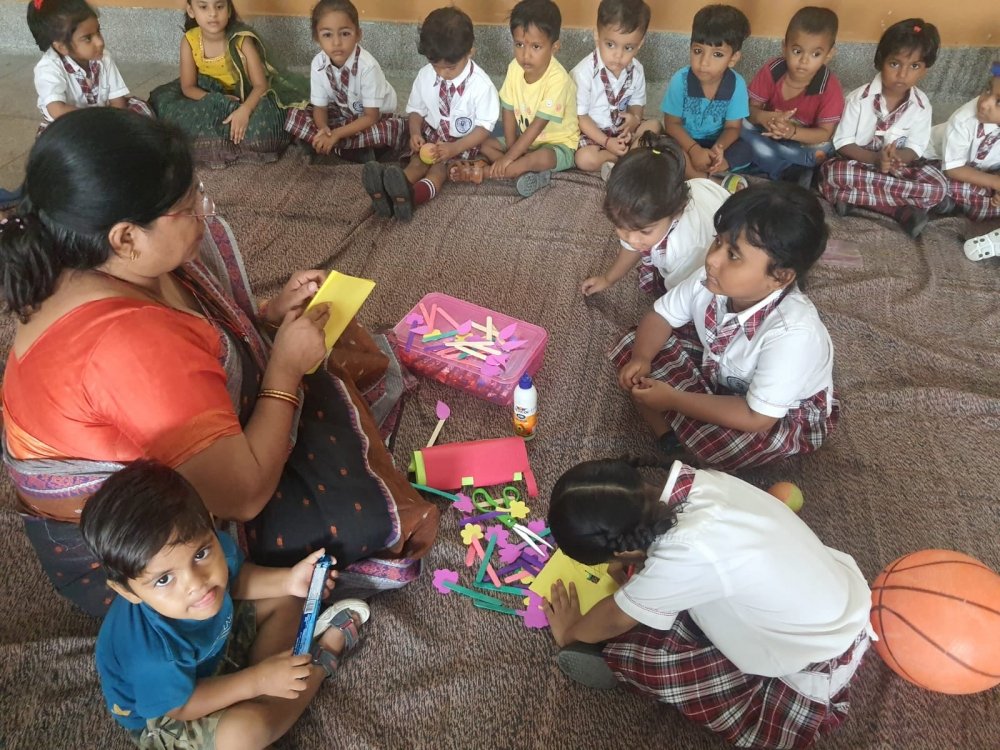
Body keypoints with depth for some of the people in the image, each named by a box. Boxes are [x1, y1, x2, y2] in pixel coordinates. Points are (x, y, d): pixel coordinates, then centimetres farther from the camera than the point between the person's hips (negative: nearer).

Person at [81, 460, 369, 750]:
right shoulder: (152, 650, -43)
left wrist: (288, 580, -15)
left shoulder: (217, 548, -27)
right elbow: (181, 706, -24)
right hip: (163, 716, -6)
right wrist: (258, 681, -25)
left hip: (216, 646, 6)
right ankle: (321, 663, -5)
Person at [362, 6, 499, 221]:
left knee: (441, 164, -30)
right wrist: (415, 133, -18)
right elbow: (416, 109, 4)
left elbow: (484, 127, -17)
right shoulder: (425, 75, -9)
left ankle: (412, 194, -62)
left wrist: (454, 148, -31)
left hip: (464, 141, -4)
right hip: (432, 134, 4)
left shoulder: (481, 85, -21)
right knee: (418, 160, -24)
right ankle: (394, 191, -55)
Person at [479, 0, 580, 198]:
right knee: (487, 145, -7)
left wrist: (509, 157, -28)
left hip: (558, 144, -7)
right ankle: (529, 174, -20)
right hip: (525, 139, 8)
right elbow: (509, 110, -3)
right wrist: (511, 149, -13)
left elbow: (538, 125, -28)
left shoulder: (557, 78, -28)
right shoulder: (515, 68, -10)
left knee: (541, 158, -38)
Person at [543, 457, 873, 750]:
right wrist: (639, 571, 0)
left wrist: (569, 632, 4)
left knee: (646, 659, -9)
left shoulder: (686, 555, -36)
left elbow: (615, 619, -14)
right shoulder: (691, 482, -17)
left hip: (821, 665, -7)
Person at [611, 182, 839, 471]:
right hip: (720, 369, 6)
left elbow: (757, 417, -35)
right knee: (630, 346, -7)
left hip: (789, 415, -6)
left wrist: (673, 399, -32)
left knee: (724, 442, -38)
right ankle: (670, 439, -10)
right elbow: (660, 315, -4)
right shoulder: (710, 280, -22)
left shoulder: (791, 332, -39)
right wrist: (641, 359, -23)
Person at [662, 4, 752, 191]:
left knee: (744, 151, -24)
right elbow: (672, 123, -14)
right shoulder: (680, 80, -20)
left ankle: (688, 170, -23)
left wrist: (718, 148, -32)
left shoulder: (737, 84, -17)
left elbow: (732, 127, -10)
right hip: (685, 141, -1)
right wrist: (694, 150, -29)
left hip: (715, 144, 2)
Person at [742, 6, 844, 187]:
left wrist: (792, 131, -41)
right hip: (768, 134, 3)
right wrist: (763, 117, -38)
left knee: (823, 149, -32)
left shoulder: (830, 88, -24)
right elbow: (751, 108, -13)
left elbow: (825, 133, -22)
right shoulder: (771, 70, -19)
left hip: (805, 140, -3)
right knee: (744, 126, -25)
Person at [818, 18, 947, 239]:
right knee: (832, 173, -36)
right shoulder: (859, 98, -15)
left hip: (898, 165, 2)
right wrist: (875, 158, -29)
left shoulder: (921, 105, -7)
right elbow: (842, 143, -14)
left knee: (938, 187, -21)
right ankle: (904, 209, -27)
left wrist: (896, 157, -29)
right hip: (860, 163, -2)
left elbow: (915, 148, -4)